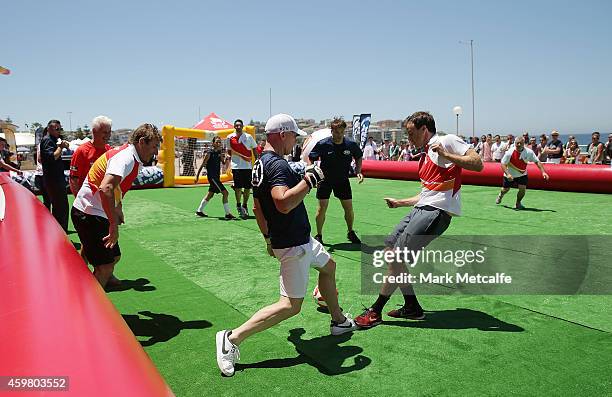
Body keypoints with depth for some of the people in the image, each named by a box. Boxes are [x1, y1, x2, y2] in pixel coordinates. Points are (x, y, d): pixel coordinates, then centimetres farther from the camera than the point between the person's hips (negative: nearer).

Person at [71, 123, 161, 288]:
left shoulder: (129, 156, 10)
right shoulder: (126, 158, -21)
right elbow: (105, 189, -37)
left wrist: (118, 209, 24)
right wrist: (114, 225, -35)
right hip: (89, 215, -10)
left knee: (114, 257, 18)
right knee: (105, 267, -11)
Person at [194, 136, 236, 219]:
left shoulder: (219, 153, 9)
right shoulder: (209, 153, -11)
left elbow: (224, 162, 5)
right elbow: (202, 165, -8)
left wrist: (226, 158, -16)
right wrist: (197, 175, -8)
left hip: (217, 177, 9)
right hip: (212, 176, -9)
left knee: (210, 194, 18)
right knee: (225, 193, -13)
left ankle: (199, 211, 32)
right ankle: (228, 214, -10)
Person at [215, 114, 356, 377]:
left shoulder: (260, 164, 9)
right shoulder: (277, 165, -22)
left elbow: (258, 208, 17)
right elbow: (284, 203, -38)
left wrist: (269, 237, 25)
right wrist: (310, 179, -27)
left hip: (300, 239, 11)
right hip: (294, 245, -11)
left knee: (328, 266, 28)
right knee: (291, 305, -9)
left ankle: (339, 321, 42)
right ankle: (233, 338, -7)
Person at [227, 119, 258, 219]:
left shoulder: (248, 137, 2)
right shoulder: (230, 137, 3)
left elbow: (254, 150, 8)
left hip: (248, 166, 1)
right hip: (236, 166, -1)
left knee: (247, 188, 5)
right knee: (238, 187, -4)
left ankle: (244, 206, 23)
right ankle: (238, 205, 15)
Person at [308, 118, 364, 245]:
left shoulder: (351, 144, -11)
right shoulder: (322, 144, -17)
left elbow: (358, 158, 8)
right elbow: (311, 159, -9)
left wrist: (358, 172, -6)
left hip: (343, 180, 2)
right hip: (325, 179, -2)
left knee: (349, 207, 3)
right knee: (322, 207, -5)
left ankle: (351, 233, 25)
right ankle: (318, 235, 11)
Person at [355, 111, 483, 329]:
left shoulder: (448, 140, -2)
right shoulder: (426, 156, 24)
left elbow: (477, 164, -13)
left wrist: (445, 155, -20)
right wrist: (399, 202, 27)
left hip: (436, 211, -10)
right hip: (422, 208, 10)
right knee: (389, 248, 7)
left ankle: (375, 311, -2)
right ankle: (412, 307, 14)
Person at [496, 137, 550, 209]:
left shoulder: (529, 152, -18)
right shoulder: (510, 152, -23)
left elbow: (537, 161, -10)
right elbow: (503, 164, -20)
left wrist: (543, 172, -20)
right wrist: (507, 174, -34)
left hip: (522, 174, 1)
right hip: (510, 174, -1)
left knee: (523, 189, -14)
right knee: (505, 189, 11)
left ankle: (518, 203, 13)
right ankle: (500, 195, 49)